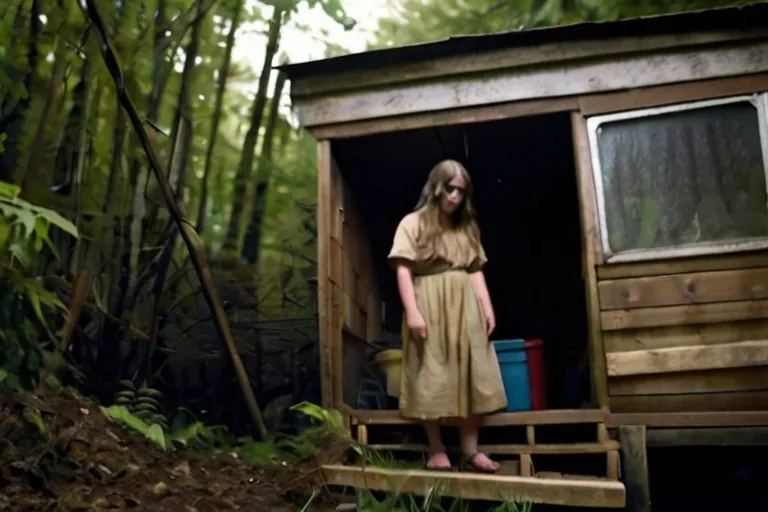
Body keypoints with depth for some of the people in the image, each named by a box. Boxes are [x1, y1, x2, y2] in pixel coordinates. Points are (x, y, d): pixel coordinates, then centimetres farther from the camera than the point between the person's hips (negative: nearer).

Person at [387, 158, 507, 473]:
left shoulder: (467, 228, 16)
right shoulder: (412, 223, 0)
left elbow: (476, 271, 14)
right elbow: (403, 270, -8)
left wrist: (487, 307, 3)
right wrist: (412, 311, -17)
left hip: (464, 308, 5)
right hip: (429, 306, -5)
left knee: (470, 377, 3)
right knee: (432, 379, -1)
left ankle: (470, 451, 8)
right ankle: (437, 449, 8)